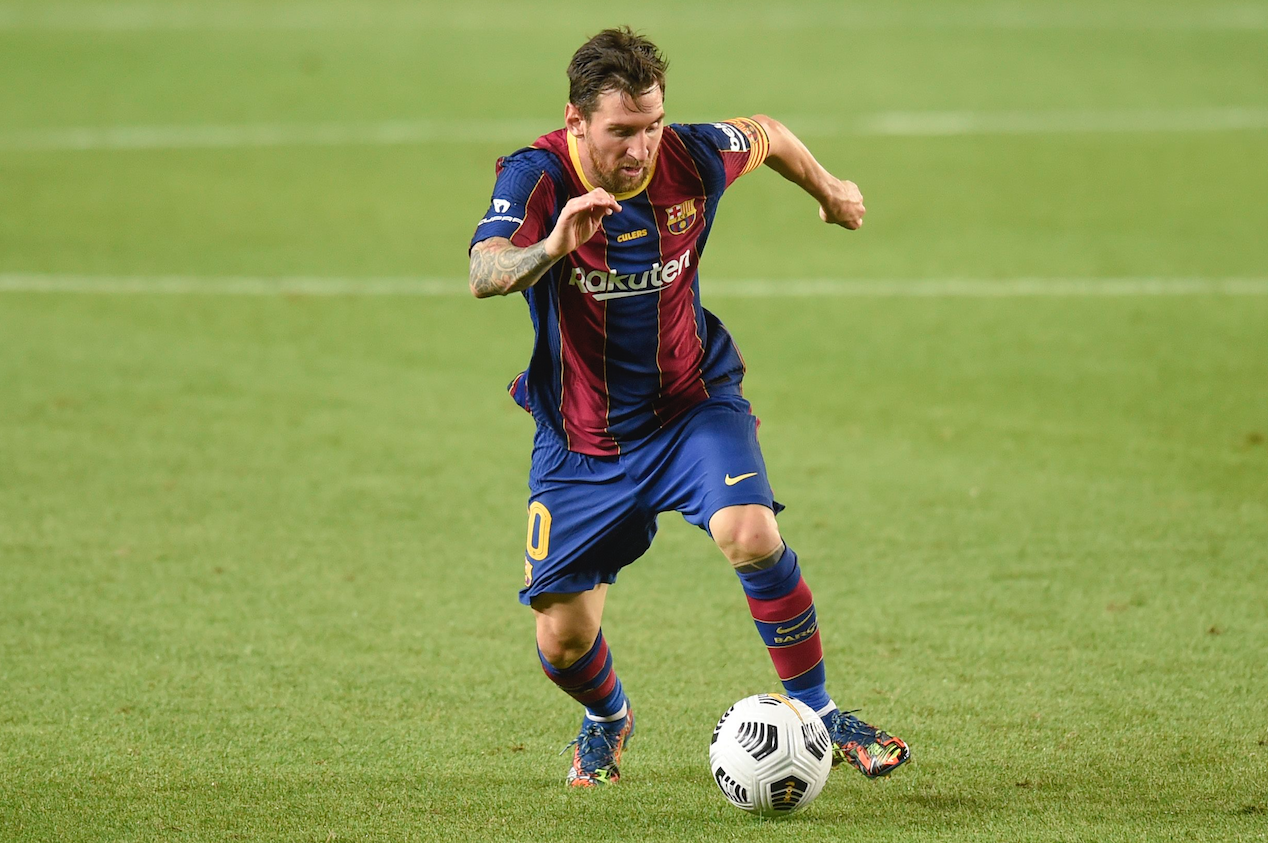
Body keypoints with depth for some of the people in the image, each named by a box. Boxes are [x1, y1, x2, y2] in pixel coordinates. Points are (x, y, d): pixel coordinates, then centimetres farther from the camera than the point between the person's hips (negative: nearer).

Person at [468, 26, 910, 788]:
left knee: (752, 536, -28)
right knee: (563, 639, -1)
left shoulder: (692, 157, -14)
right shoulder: (537, 177, -22)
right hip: (580, 437, 0)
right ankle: (607, 718, 37)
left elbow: (766, 135, 11)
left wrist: (829, 191, 28)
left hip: (692, 403, 1)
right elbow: (484, 275, -41)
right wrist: (551, 247, -61)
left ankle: (816, 714, -8)